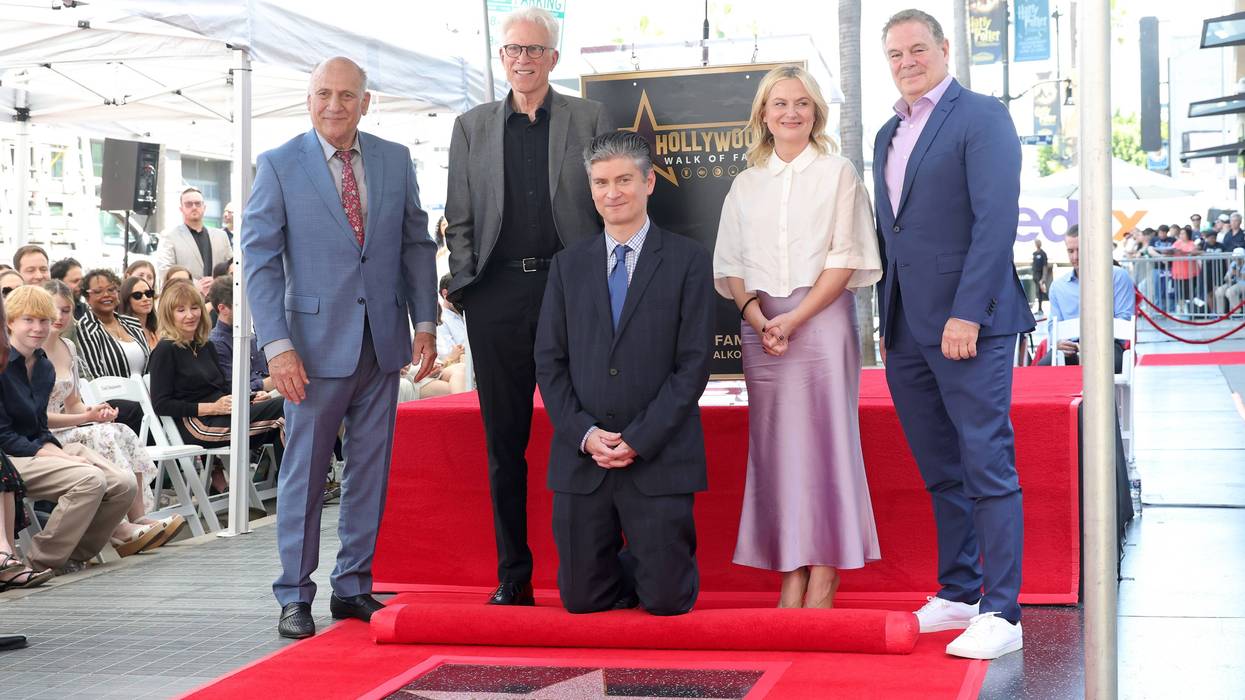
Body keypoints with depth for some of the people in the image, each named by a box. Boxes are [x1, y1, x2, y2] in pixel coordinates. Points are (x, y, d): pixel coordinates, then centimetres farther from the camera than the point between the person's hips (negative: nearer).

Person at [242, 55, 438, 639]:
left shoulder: (395, 160, 8)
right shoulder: (279, 166, -2)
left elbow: (416, 243, 12)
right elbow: (260, 259, -5)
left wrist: (425, 320, 3)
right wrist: (277, 345, -13)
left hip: (383, 340, 4)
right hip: (318, 340, -3)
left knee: (371, 471, 8)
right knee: (304, 471, 2)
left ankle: (353, 586, 20)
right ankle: (294, 596, 12)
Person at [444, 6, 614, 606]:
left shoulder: (590, 119, 9)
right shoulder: (472, 127, 14)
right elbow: (459, 219, 12)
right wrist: (464, 285, 1)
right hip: (497, 297, 2)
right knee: (504, 441, 6)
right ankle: (513, 574, 14)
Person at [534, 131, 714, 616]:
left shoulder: (688, 261, 0)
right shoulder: (568, 265, 10)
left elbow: (694, 363, -5)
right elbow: (549, 361, 7)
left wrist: (638, 440, -12)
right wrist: (584, 433, -8)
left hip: (659, 458, -3)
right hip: (581, 457, 3)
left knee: (666, 600, -1)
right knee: (582, 598, 4)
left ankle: (655, 565, 31)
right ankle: (627, 573, 35)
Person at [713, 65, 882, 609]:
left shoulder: (837, 173, 4)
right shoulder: (747, 183, 14)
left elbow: (846, 258, -4)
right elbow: (732, 264, 11)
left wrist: (795, 318, -13)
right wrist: (757, 317, -7)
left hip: (822, 317, -3)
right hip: (762, 324, 3)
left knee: (824, 436, -6)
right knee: (774, 442, 1)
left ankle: (824, 577, -3)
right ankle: (791, 575, 5)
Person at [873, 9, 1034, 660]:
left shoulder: (981, 117, -4)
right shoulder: (888, 136, 20)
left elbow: (996, 219, -13)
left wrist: (966, 314, -19)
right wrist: (888, 320, 15)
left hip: (968, 324, -7)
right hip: (907, 332, 8)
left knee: (987, 467, -5)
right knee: (941, 474, 12)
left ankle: (1001, 612, -1)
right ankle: (957, 594, 21)